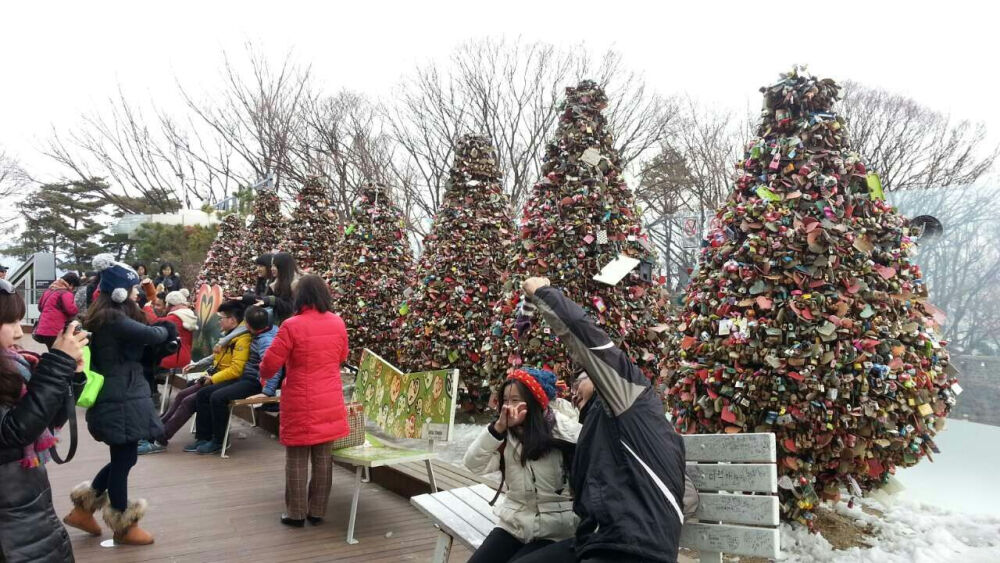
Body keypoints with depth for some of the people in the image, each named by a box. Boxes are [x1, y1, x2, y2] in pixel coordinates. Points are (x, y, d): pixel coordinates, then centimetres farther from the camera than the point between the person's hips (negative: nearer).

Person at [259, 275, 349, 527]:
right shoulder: (338, 323, 0)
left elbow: (270, 362, -10)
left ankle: (296, 513, 17)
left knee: (297, 458, 8)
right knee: (323, 456, 11)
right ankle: (317, 511, 20)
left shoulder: (292, 326, -15)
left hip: (301, 404, -4)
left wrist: (264, 376, 12)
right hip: (330, 402, 4)